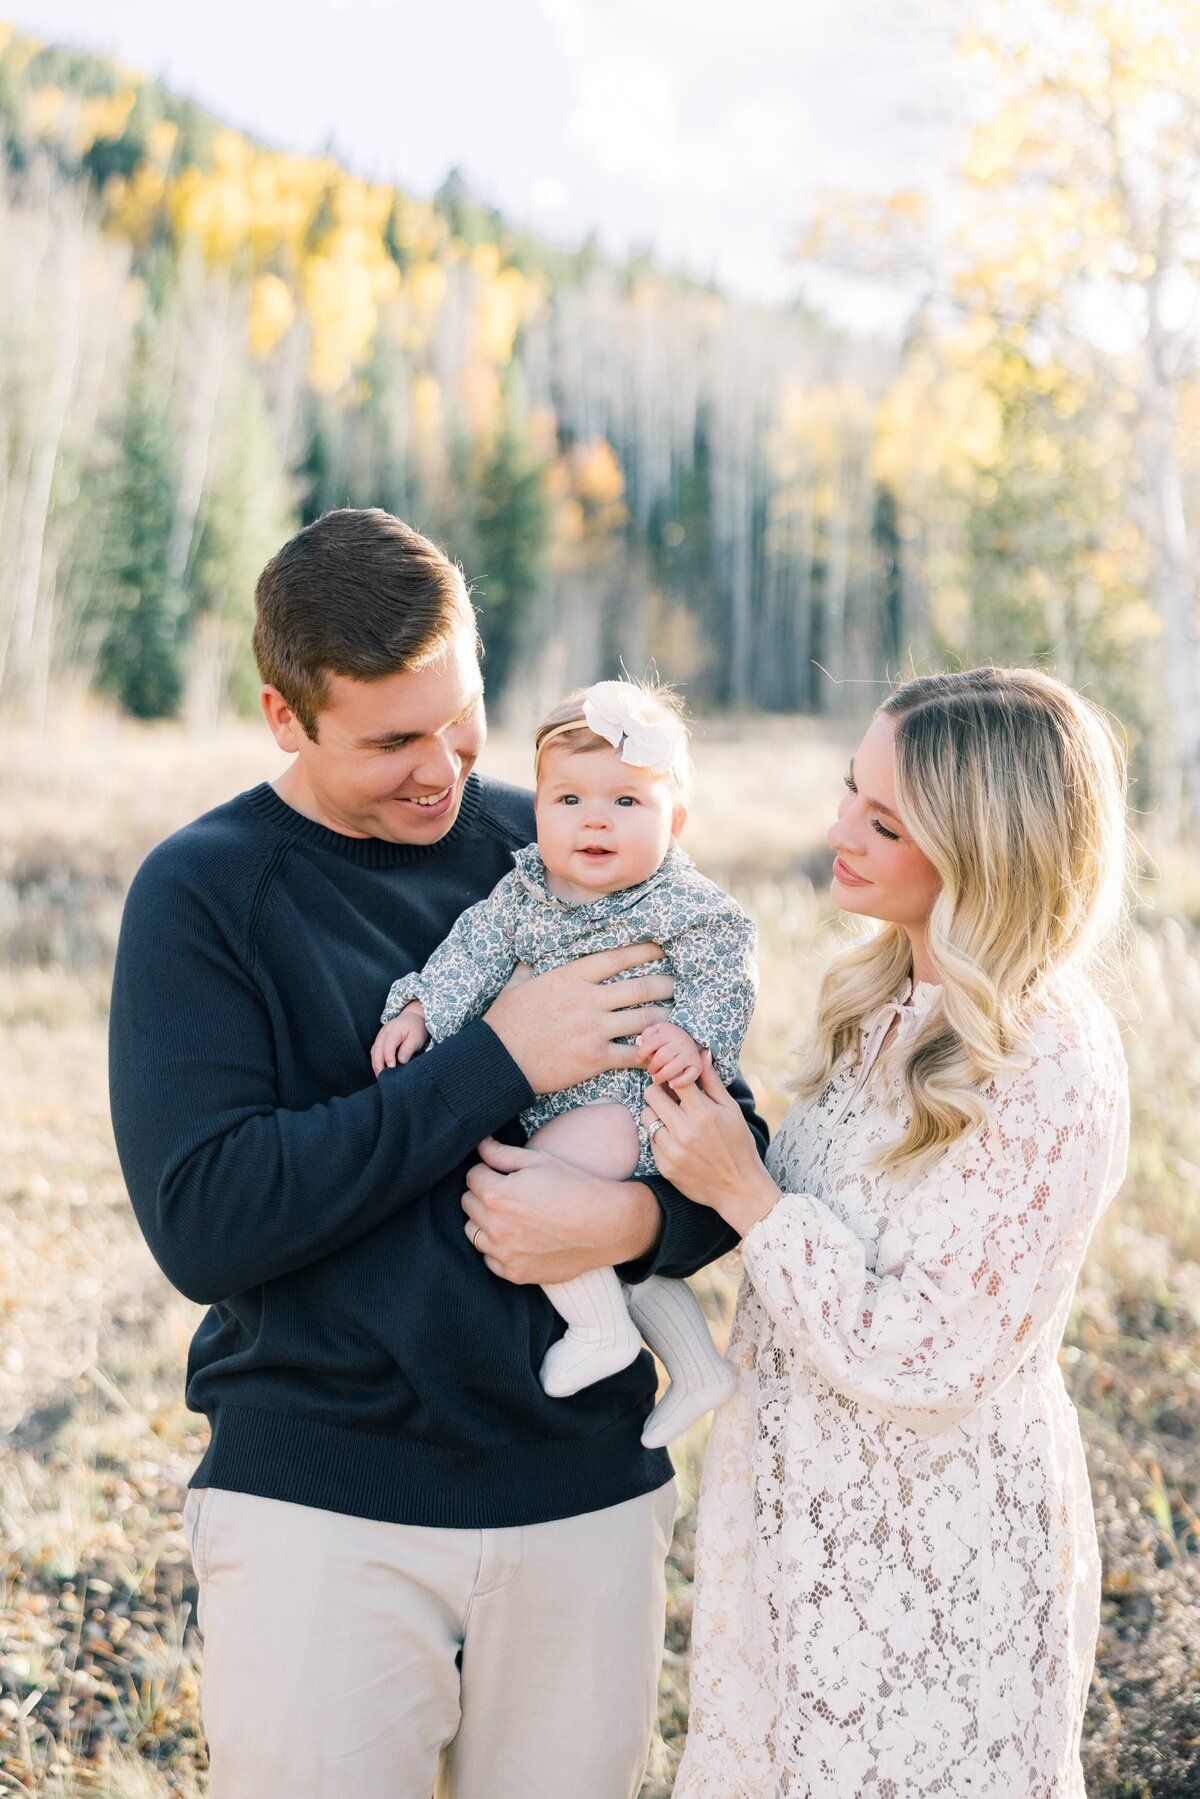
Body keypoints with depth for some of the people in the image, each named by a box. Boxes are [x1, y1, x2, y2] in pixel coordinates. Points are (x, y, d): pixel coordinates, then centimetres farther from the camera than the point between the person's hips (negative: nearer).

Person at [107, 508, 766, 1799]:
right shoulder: (203, 892, -6)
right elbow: (200, 1223, -17)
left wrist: (638, 1218, -16)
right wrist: (498, 1061, -19)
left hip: (587, 1489, 3)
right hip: (319, 1507, -3)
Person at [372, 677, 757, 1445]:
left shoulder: (691, 908, -11)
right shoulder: (524, 889, 3)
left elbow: (726, 981, -11)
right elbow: (475, 951, 3)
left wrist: (692, 1037, -28)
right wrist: (418, 1010, -9)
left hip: (635, 1100, -7)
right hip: (547, 1104, 7)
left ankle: (602, 1329, -8)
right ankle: (698, 1370, 35)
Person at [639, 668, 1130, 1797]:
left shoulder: (1049, 1077, -25)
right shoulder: (882, 1000, 0)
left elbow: (923, 1364, -25)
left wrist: (745, 1195, -20)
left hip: (931, 1556, -8)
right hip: (804, 1509, 8)